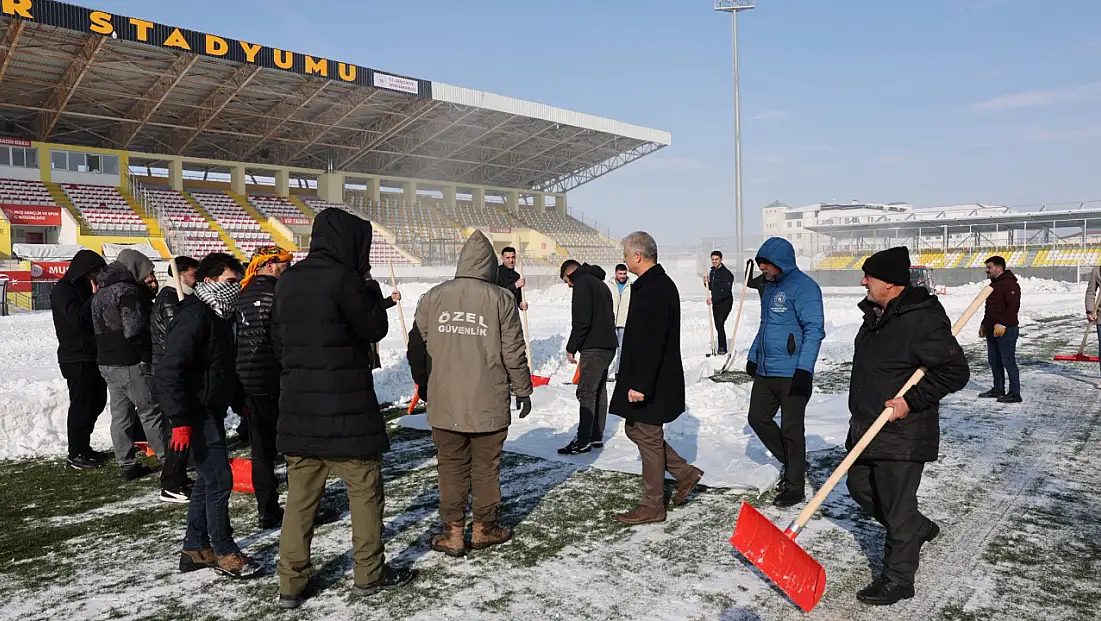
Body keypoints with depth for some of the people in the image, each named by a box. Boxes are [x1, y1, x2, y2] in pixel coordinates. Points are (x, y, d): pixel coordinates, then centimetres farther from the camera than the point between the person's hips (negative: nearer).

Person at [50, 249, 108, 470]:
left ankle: (84, 446, 26)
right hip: (77, 359, -9)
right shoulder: (63, 290, -11)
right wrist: (96, 297, -19)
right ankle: (76, 455, 5)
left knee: (97, 401, 14)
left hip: (94, 356, 9)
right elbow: (78, 318, -24)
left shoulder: (85, 288, 16)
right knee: (81, 405, -4)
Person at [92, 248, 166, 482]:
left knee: (120, 414, 11)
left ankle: (126, 464, 16)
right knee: (151, 412, -1)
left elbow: (100, 328, 15)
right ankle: (168, 460, 5)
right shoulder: (128, 290, -15)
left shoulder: (100, 292, 16)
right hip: (131, 363, -9)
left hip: (107, 361, 9)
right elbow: (135, 329, -21)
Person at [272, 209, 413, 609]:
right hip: (345, 408, -7)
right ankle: (370, 573, 20)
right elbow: (375, 328, -6)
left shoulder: (287, 281, 8)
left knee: (300, 495, 13)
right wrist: (367, 285, 4)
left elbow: (278, 340, 14)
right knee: (364, 490, 9)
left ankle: (291, 583, 19)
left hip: (298, 405, 7)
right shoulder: (342, 279, -15)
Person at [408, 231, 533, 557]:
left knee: (451, 467, 13)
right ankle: (485, 528, 25)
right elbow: (514, 352, -4)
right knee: (486, 468, 12)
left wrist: (423, 384, 22)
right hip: (489, 404, -2)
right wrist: (523, 390, 9)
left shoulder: (433, 297, 0)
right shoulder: (501, 299, -7)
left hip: (444, 402, 2)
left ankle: (453, 532, 18)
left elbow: (417, 347, 7)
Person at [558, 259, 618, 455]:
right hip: (608, 345, 10)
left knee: (586, 392, -7)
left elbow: (582, 321, -18)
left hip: (594, 347, -10)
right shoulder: (599, 283, 23)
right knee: (599, 391, 13)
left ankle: (583, 441, -6)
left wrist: (571, 348, -10)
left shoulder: (582, 283, -7)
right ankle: (596, 437, 19)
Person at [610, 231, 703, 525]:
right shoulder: (661, 283, 13)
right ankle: (685, 473, 27)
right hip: (656, 379, 10)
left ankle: (652, 507, 15)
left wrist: (640, 384, -27)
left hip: (651, 383, -10)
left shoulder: (652, 289, -21)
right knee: (636, 430, 20)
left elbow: (650, 343, -27)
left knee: (648, 438, 1)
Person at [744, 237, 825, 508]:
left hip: (791, 372, -9)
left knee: (791, 429, 0)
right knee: (758, 419, 12)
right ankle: (791, 463, 32)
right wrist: (753, 356, 23)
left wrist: (804, 369, -23)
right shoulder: (768, 287, 13)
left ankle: (795, 486, 15)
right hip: (765, 370, 9)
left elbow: (814, 330, -18)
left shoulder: (803, 287, -14)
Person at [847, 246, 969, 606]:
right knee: (860, 487, 21)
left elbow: (955, 372, -20)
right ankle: (920, 529, 42)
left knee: (897, 506, 2)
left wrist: (910, 401, -21)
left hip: (902, 435, -10)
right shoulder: (876, 313, 7)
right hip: (866, 427, 10)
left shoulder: (923, 319, -22)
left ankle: (898, 580, 18)